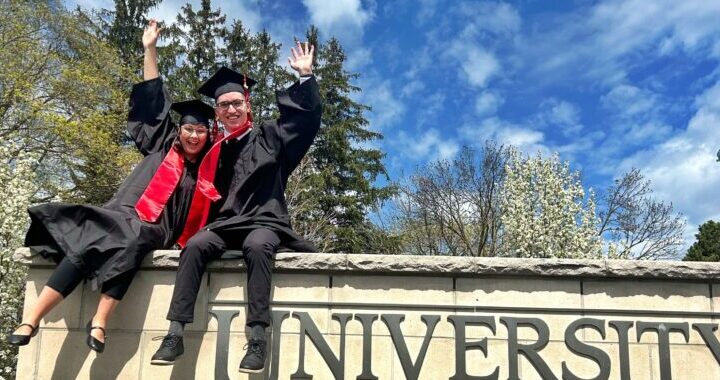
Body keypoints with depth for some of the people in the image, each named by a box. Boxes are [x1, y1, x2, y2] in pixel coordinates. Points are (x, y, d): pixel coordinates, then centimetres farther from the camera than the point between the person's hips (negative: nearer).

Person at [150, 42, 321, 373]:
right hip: (225, 224, 3)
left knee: (256, 246, -38)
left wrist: (306, 76, 2)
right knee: (195, 245, -29)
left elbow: (309, 114, 7)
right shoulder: (216, 153, 18)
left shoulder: (269, 136, 11)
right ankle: (176, 333, -32)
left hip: (264, 222, -3)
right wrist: (207, 224, 5)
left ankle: (257, 337, -41)